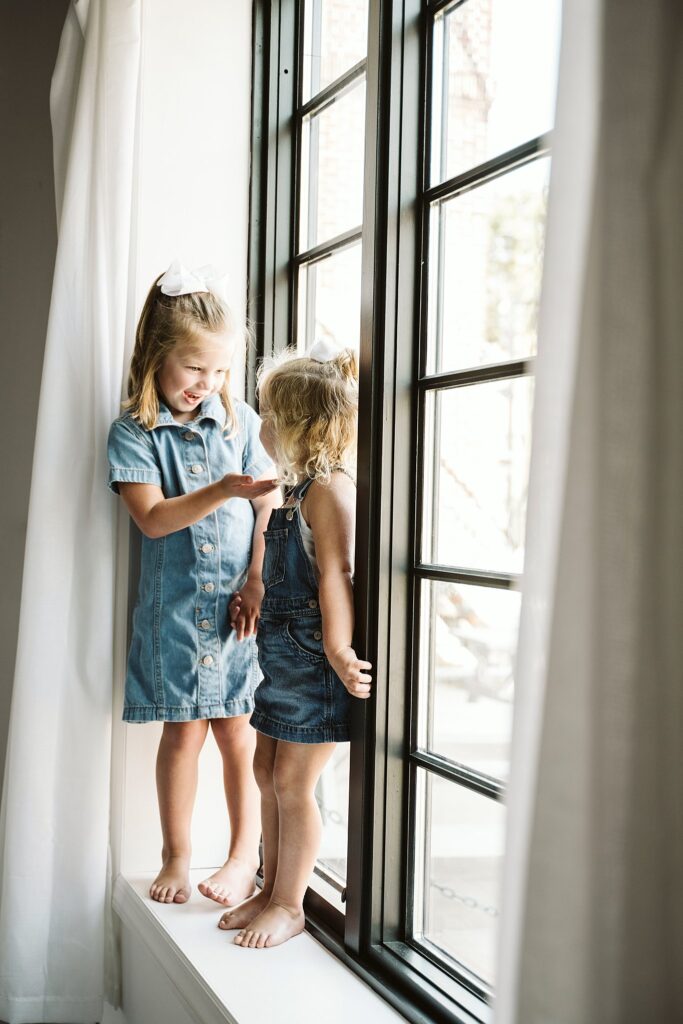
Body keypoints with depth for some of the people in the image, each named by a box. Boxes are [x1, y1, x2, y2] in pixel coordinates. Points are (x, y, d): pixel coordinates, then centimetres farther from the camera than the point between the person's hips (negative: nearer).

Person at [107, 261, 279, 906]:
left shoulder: (240, 421, 5)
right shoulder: (133, 432, -3)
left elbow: (269, 506, 5)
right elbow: (154, 518, -13)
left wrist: (258, 578, -6)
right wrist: (223, 491, -27)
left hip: (240, 604, 1)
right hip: (175, 607, -1)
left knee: (238, 732, 4)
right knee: (183, 732, 6)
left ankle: (245, 855, 18)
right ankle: (176, 858, 22)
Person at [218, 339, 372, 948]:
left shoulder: (329, 488, -16)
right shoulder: (299, 487, 14)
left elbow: (335, 574, -24)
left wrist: (339, 652, -29)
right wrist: (254, 599, 33)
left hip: (314, 656, -10)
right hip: (283, 649, 10)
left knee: (293, 782, -1)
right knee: (267, 772, 15)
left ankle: (289, 905, 12)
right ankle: (273, 891, 27)